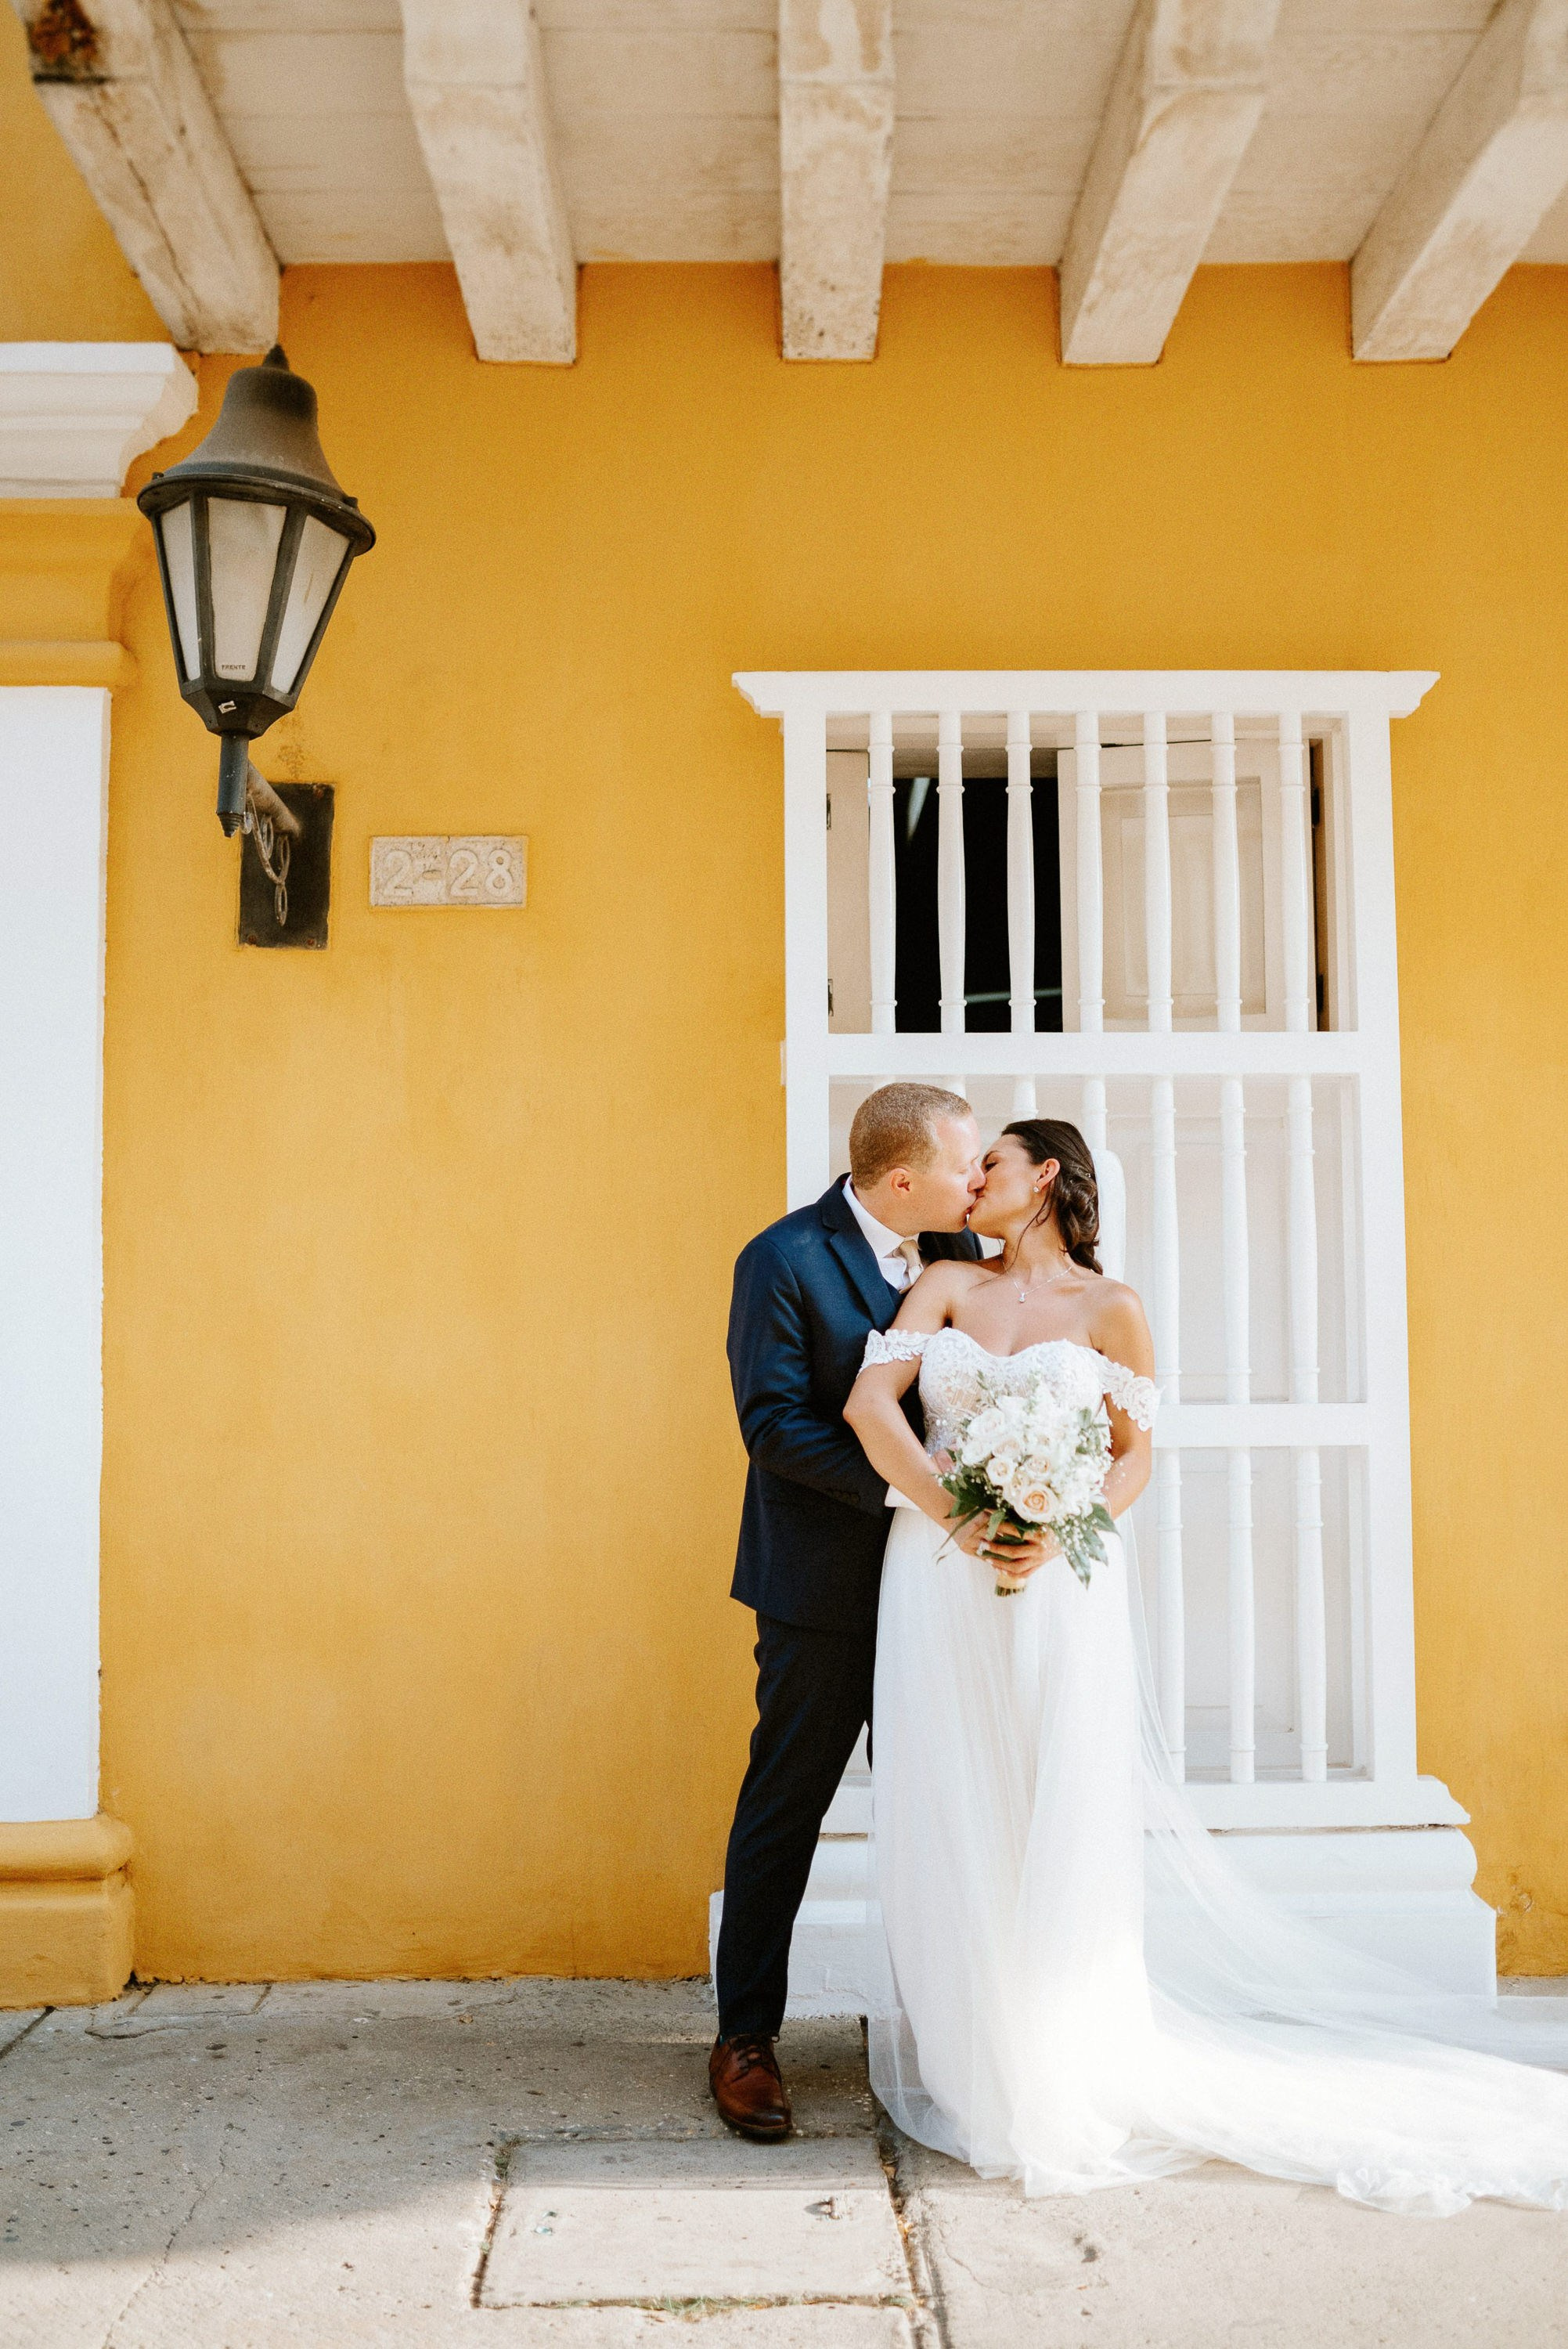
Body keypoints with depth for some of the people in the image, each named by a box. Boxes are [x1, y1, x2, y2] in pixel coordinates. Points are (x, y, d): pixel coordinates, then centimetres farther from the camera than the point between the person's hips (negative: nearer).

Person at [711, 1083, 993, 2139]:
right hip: (825, 1584, -5)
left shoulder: (957, 1251, 3)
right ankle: (746, 2035, 20)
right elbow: (773, 1424, -18)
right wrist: (905, 1487, -23)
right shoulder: (785, 1261, -14)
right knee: (784, 1806, 6)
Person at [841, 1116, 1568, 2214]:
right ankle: (963, 2056, 20)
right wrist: (953, 1514, -14)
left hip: (1059, 1585, -2)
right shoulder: (946, 1286, 8)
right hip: (940, 1583, 2)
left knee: (1060, 1819, -1)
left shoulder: (1109, 1308, 4)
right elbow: (871, 1402, -3)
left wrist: (1062, 1533, -13)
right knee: (951, 1819, 5)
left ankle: (1064, 2073, 14)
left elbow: (1135, 1454, 4)